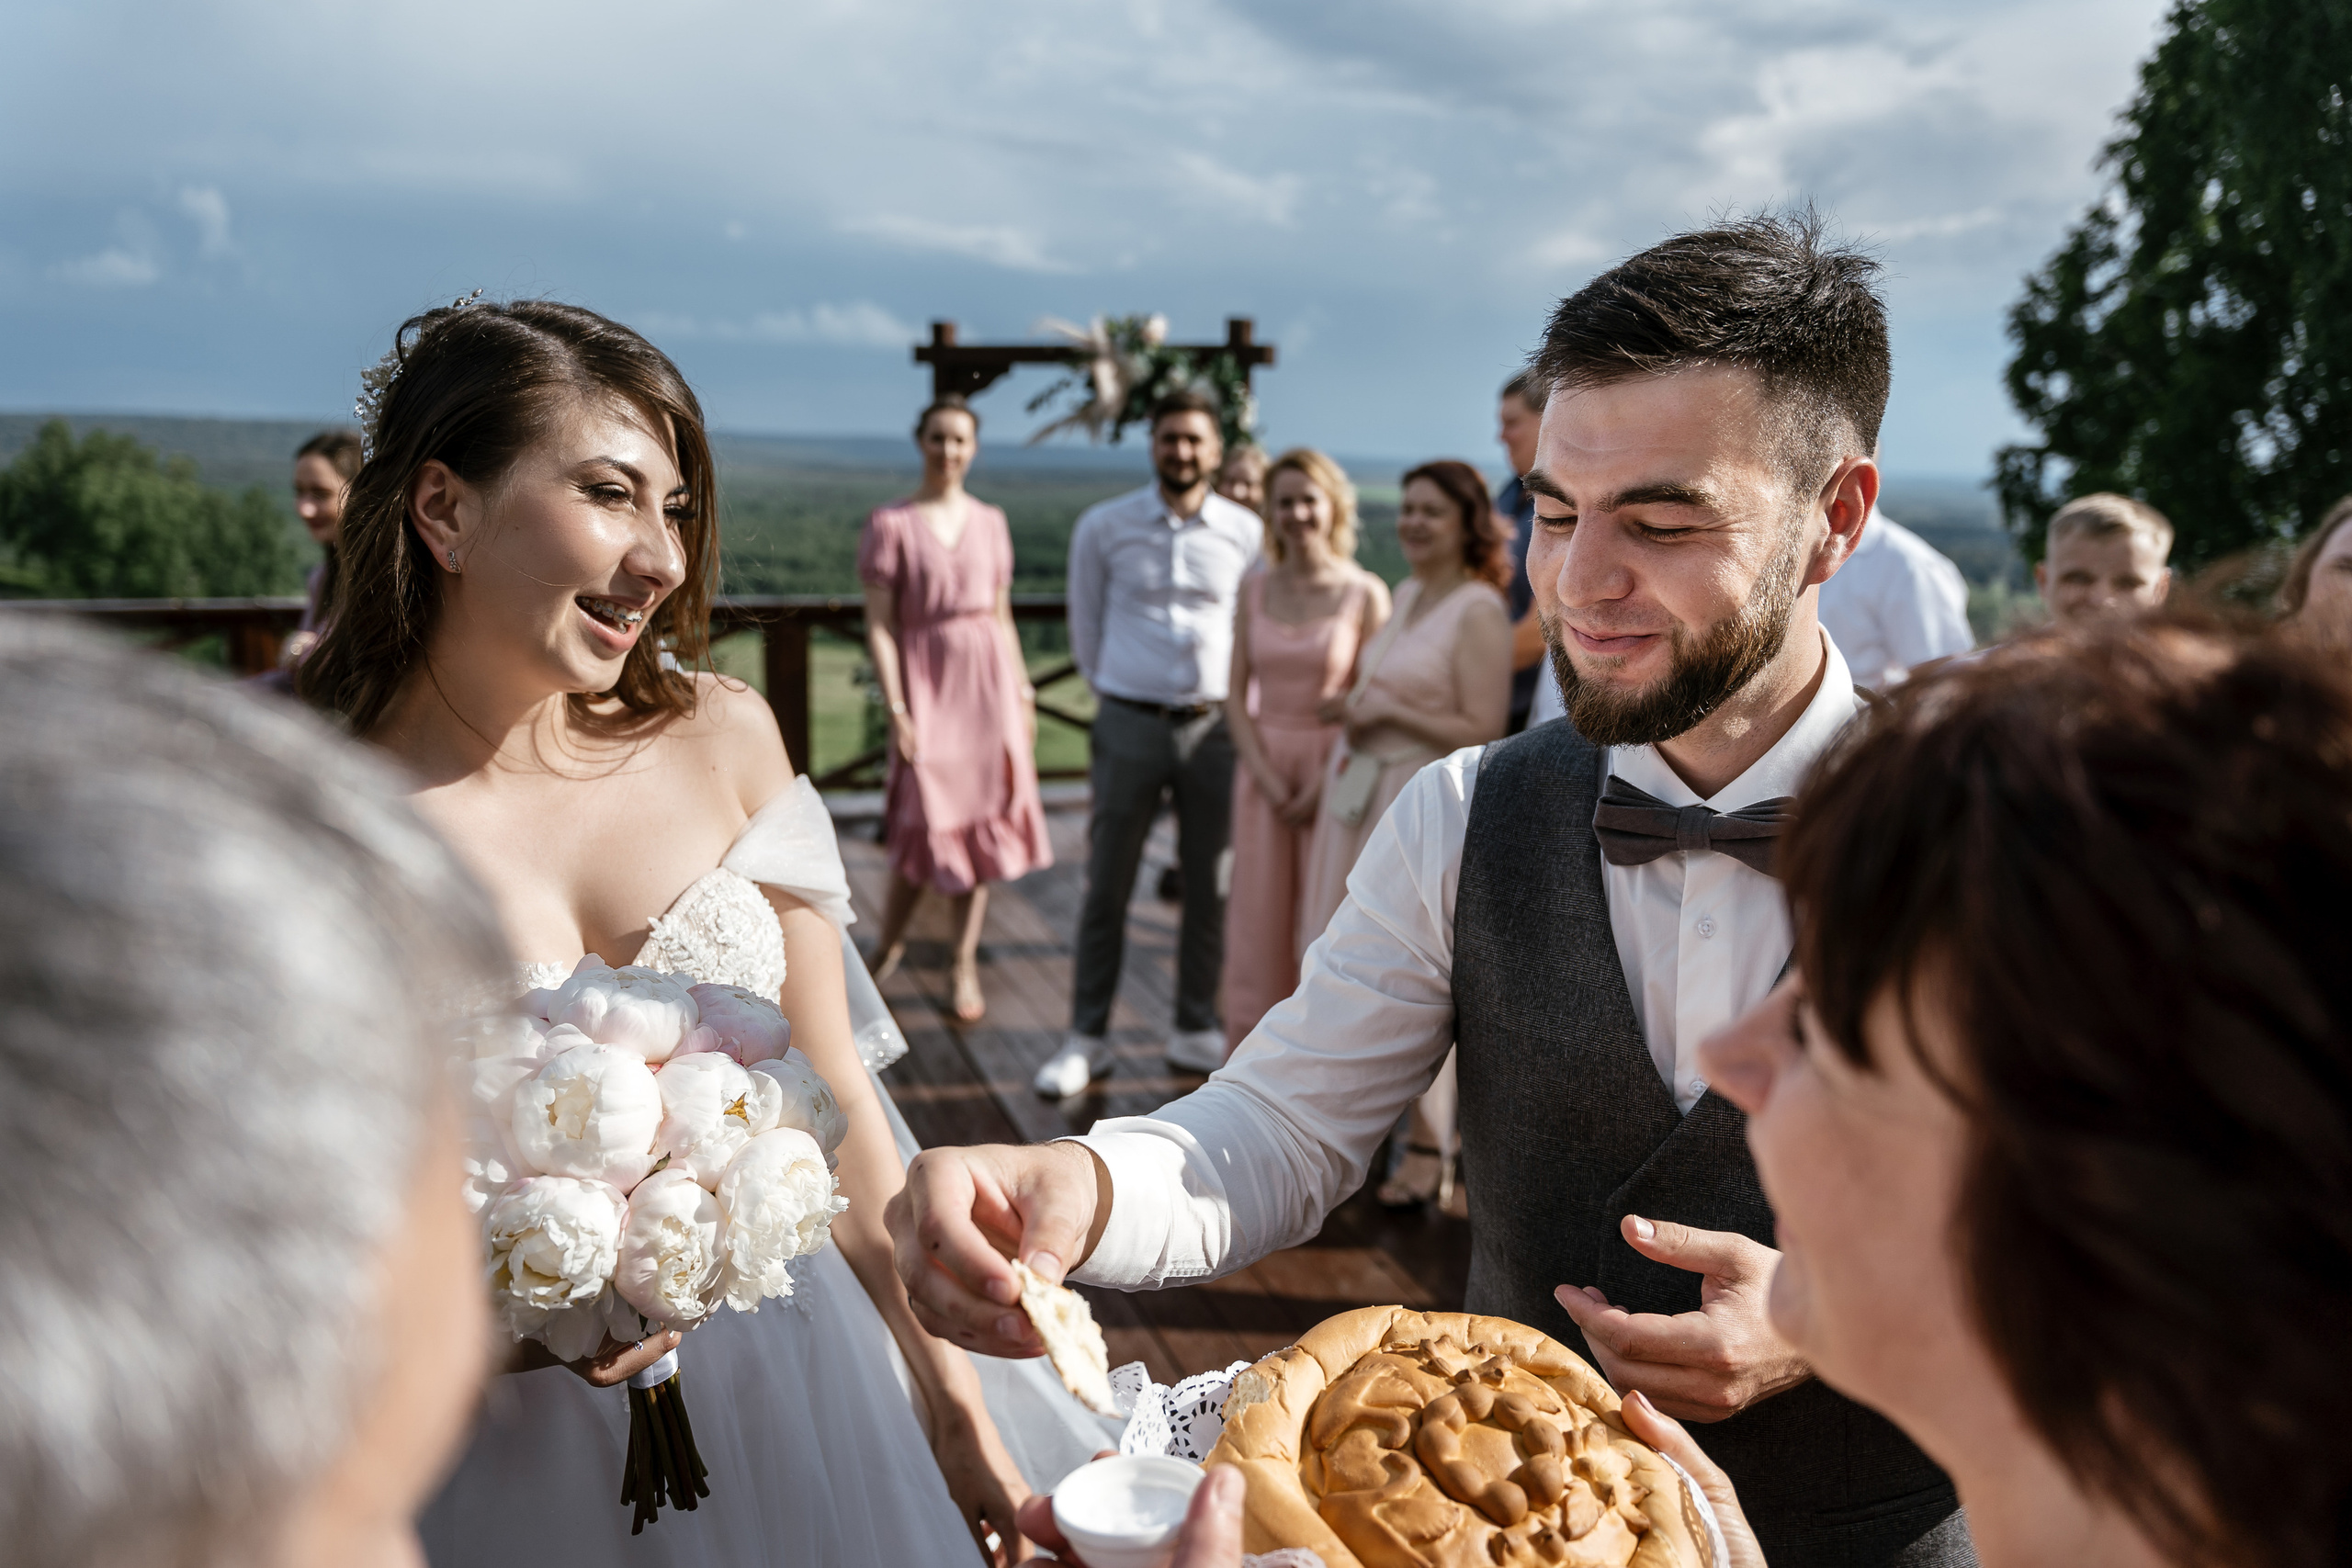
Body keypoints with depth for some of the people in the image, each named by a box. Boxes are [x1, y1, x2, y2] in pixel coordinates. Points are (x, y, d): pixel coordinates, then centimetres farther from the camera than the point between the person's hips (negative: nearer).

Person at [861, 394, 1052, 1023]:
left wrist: (1023, 692, 10)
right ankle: (888, 948, 20)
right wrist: (895, 706, -13)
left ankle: (964, 965, 16)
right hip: (926, 680, -4)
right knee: (926, 823, -4)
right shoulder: (891, 523, -4)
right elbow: (879, 624, -7)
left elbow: (1002, 616, 13)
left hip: (989, 680, 4)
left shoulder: (990, 522, 9)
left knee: (982, 823, 5)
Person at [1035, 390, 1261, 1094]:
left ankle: (1196, 1030, 22)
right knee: (1106, 889, 3)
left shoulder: (1246, 533, 1)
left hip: (1214, 725, 1)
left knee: (1209, 889, 8)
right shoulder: (1103, 527, 1)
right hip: (1129, 722, -1)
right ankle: (1086, 1037, 13)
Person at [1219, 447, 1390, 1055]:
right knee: (1258, 918, 5)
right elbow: (1236, 692, 4)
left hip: (1337, 773, -3)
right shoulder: (1255, 588, 5)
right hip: (1263, 771, 3)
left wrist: (1323, 786, -14)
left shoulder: (1365, 594, -5)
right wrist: (1268, 780, -8)